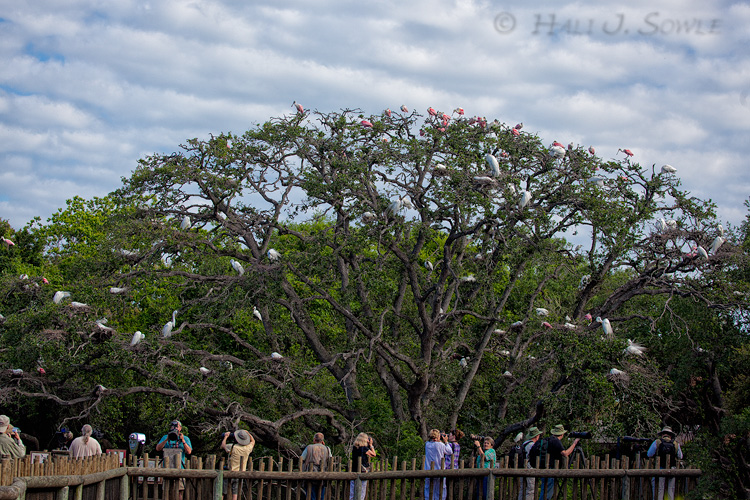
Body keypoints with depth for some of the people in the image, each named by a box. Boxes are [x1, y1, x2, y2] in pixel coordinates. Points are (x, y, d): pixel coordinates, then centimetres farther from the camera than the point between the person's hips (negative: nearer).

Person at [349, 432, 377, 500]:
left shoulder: (354, 448, 5)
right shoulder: (364, 448, -11)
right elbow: (374, 454, 0)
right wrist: (371, 445, 7)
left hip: (354, 472, 5)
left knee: (352, 494, 7)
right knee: (361, 494, 1)